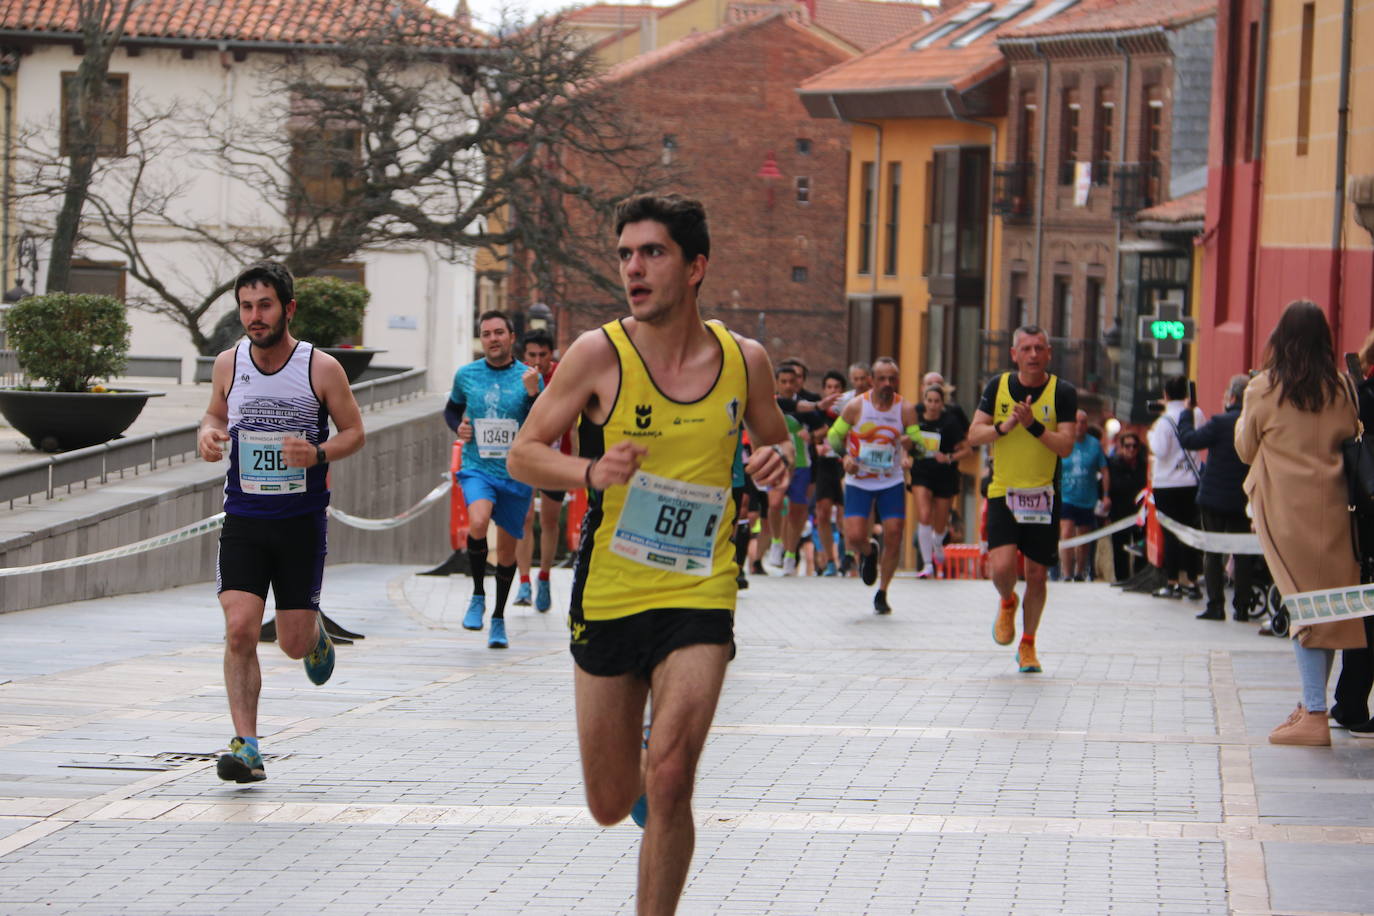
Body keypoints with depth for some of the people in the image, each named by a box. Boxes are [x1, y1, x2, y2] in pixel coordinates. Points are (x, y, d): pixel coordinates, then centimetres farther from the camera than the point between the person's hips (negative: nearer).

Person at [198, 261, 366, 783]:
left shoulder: (322, 369, -8)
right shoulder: (229, 364, 0)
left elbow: (353, 430, 3)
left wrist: (319, 454, -18)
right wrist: (207, 435, -6)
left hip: (301, 520, -1)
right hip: (243, 519, 1)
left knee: (294, 643, 4)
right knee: (239, 630, -15)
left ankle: (317, 633, 42)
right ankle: (246, 746, -10)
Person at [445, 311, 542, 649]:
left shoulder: (528, 378, -1)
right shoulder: (466, 375, 4)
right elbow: (451, 409, 22)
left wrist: (533, 393, -21)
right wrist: (458, 427, 1)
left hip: (516, 475, 1)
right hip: (477, 468, -1)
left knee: (507, 550, 9)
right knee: (478, 523, -29)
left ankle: (498, 620, 28)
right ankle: (478, 596, -8)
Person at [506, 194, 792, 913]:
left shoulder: (744, 361, 0)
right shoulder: (599, 354, -7)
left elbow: (774, 442, 18)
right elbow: (523, 454, -2)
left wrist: (777, 461, -7)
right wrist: (591, 471, -22)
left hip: (699, 593, 0)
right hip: (607, 598, 0)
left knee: (669, 780, -19)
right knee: (611, 806, 10)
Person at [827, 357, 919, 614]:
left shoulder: (906, 409, -6)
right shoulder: (856, 406, -8)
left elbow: (920, 447, -8)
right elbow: (834, 437, 3)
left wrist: (912, 443, -32)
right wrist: (846, 456, -16)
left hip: (892, 482, 1)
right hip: (858, 482, -1)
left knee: (894, 538, -8)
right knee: (854, 538, -13)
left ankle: (882, 594, 11)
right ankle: (868, 552, 27)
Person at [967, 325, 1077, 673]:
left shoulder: (1062, 393, -4)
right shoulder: (998, 387, 2)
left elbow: (1066, 446, -11)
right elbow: (974, 435, 1)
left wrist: (1033, 425, -24)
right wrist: (1004, 427, -17)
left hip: (1043, 495, 0)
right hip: (1003, 490, 0)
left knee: (1037, 573, 4)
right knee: (1002, 565, -16)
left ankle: (1027, 645, 24)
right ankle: (1007, 603, 19)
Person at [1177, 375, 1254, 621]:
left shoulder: (1221, 423, -15)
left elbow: (1189, 439, -12)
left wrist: (1186, 413, 2)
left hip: (1215, 498, -4)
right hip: (1244, 499, 4)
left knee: (1213, 554, 4)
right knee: (1243, 554, 9)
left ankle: (1215, 606, -1)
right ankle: (1241, 607, 8)